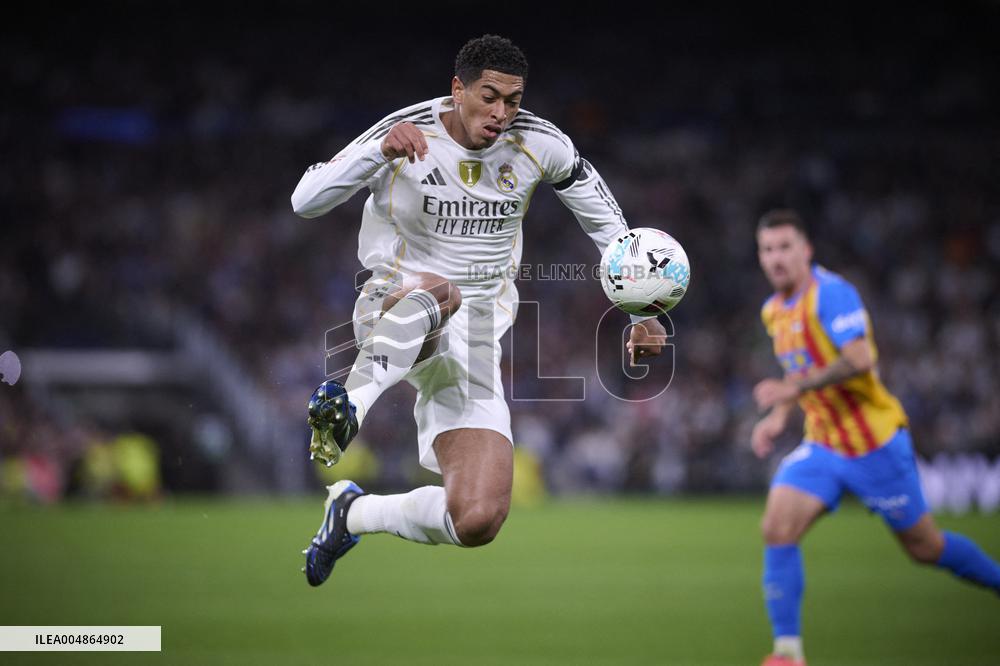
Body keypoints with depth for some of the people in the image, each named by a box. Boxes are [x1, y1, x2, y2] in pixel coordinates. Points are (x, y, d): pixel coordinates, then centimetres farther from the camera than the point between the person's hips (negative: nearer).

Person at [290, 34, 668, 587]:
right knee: (433, 290, -43)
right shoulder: (410, 131, -9)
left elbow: (605, 220, 16)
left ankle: (353, 513, 9)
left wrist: (641, 314, 12)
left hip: (473, 339, 3)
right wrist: (381, 152, -29)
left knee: (477, 521, -13)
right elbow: (304, 202, -15)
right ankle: (349, 405, -55)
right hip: (392, 309, -3)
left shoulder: (541, 145, 0)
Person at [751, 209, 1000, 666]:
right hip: (821, 445, 7)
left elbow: (859, 359, -30)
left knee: (925, 548, 5)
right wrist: (778, 418, 10)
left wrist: (795, 387, -33)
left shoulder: (832, 293, -17)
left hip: (874, 443, -6)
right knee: (777, 528, -15)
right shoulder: (773, 311, 9)